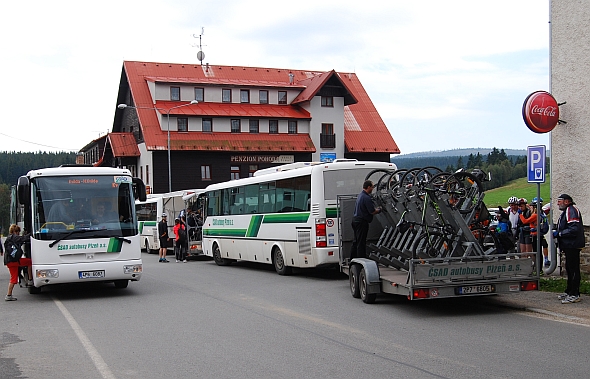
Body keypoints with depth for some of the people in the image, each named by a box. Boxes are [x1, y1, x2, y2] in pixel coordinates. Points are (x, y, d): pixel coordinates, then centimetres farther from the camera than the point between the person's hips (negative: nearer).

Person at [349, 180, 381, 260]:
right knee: (361, 242, -6)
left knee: (356, 241, 16)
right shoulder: (366, 197, -19)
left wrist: (375, 209, 18)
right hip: (362, 222, -10)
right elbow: (372, 211, -18)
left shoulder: (360, 195, 13)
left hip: (355, 219, 10)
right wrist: (378, 210, 0)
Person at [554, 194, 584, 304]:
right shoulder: (566, 211, 21)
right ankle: (569, 291, 25)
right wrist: (558, 234, 11)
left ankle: (574, 295, -8)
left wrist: (559, 233, -18)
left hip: (573, 246, -11)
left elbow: (574, 229, -25)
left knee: (573, 269, -9)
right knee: (569, 269, 16)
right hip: (569, 246, 11)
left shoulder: (571, 210, -15)